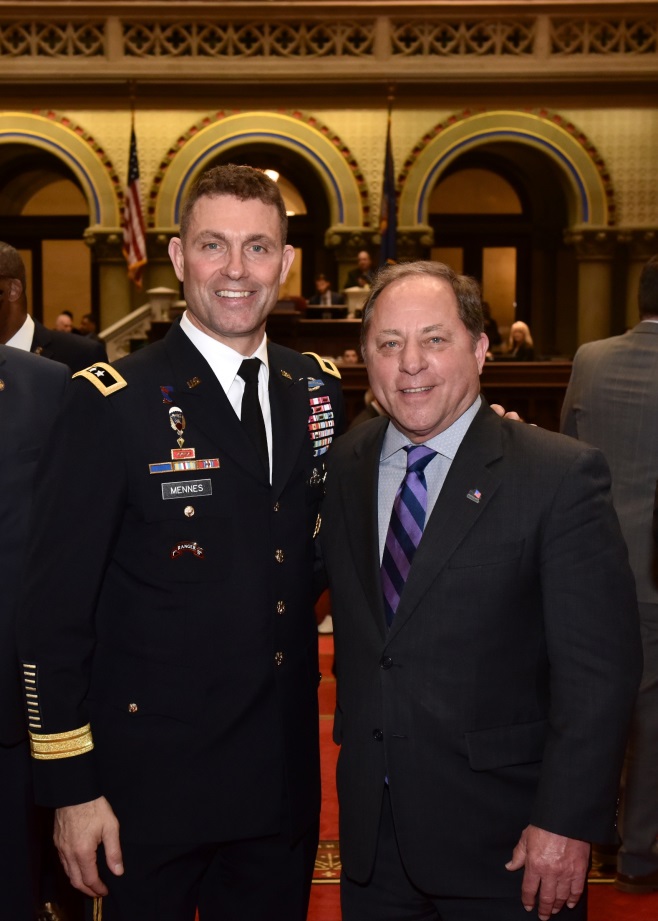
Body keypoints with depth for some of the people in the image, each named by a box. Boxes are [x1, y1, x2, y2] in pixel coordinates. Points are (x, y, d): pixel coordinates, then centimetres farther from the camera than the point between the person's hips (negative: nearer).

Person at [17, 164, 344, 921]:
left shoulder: (318, 388, 4)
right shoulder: (112, 402, -13)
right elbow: (55, 604, -13)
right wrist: (69, 787, -12)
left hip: (283, 777, 5)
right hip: (151, 784, -4)